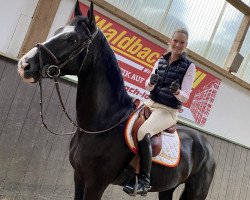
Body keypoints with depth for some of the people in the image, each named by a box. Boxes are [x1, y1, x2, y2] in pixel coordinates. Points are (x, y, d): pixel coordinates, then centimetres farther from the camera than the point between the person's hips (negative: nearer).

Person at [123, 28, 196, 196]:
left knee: (143, 132, -31)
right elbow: (148, 86, 8)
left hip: (168, 111, -6)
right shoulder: (161, 61, 11)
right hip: (150, 104, 6)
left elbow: (185, 97, -7)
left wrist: (177, 91, -29)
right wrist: (151, 81, -15)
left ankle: (145, 180, -22)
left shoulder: (189, 66, -2)